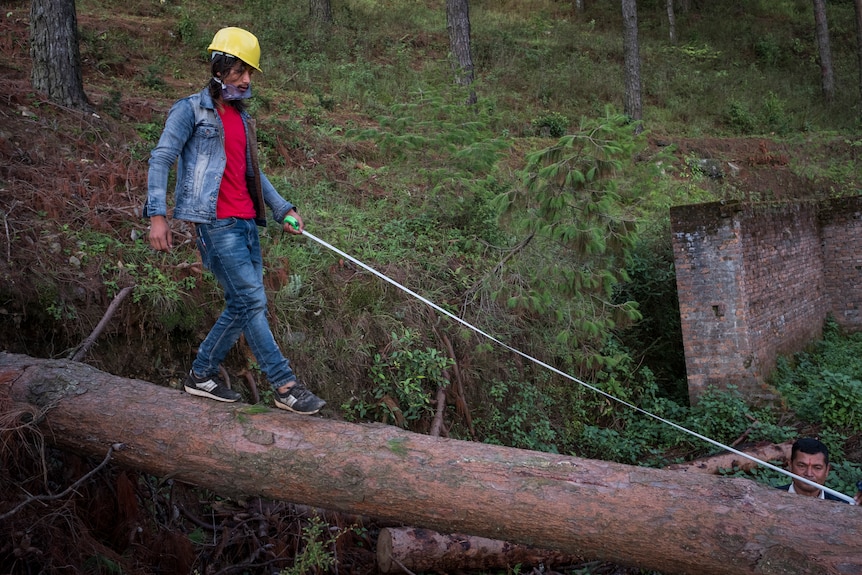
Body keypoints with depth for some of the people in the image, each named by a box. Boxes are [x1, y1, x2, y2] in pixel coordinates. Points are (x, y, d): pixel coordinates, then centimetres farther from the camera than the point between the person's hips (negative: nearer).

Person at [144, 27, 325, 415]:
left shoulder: (242, 119, 20)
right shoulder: (190, 110, -1)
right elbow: (160, 160, -7)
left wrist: (282, 209, 16)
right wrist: (157, 215, -17)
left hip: (247, 223, 8)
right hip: (217, 223, -8)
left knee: (241, 305, 8)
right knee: (253, 300, -10)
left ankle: (201, 375, 23)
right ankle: (285, 386, -6)